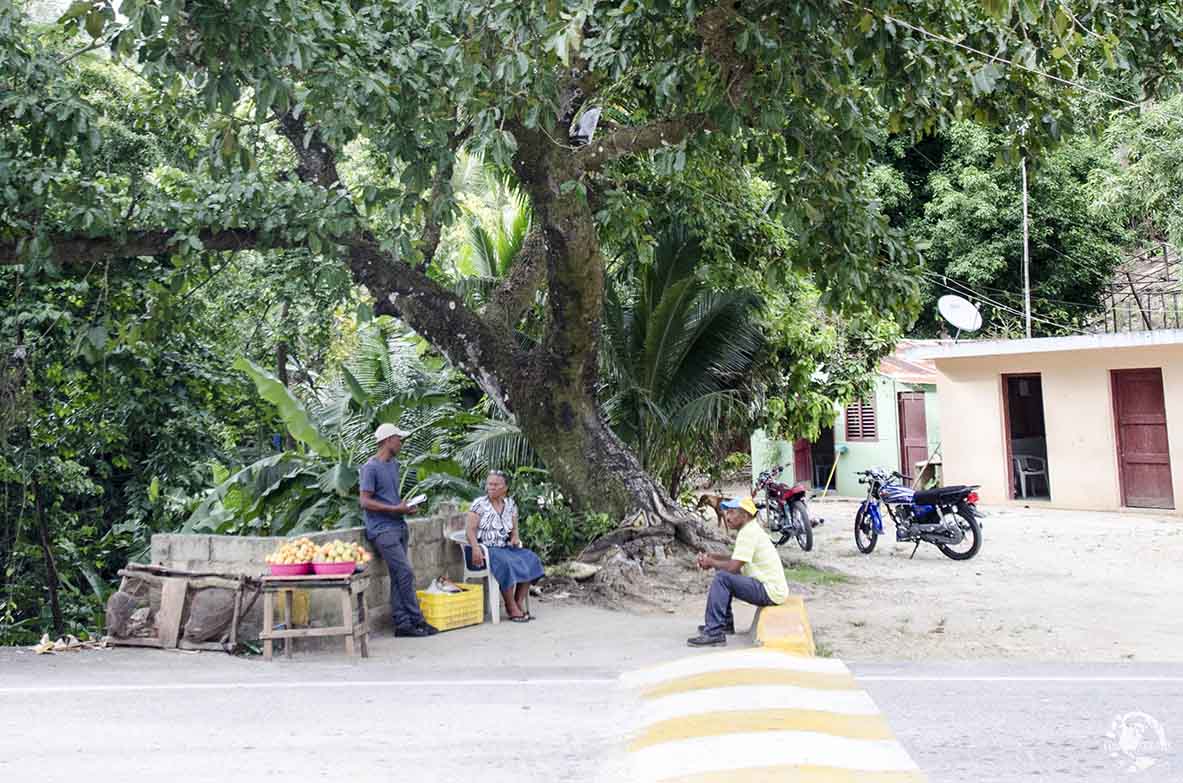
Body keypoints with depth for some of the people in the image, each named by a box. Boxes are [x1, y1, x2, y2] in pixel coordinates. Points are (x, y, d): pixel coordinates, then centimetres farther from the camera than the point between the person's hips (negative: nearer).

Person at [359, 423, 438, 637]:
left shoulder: (394, 464, 16)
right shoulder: (371, 468, -10)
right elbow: (365, 502, -15)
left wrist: (405, 506, 6)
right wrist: (395, 509, -16)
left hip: (398, 527, 8)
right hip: (383, 529, -8)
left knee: (398, 577, 7)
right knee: (406, 573, -10)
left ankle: (402, 624, 9)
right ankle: (417, 621, -3)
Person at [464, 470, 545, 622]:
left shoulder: (511, 505, 12)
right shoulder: (479, 504, -3)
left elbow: (514, 529, 20)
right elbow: (470, 530, -9)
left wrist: (515, 538, -4)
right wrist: (475, 549, -26)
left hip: (504, 548, 6)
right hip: (484, 549, -6)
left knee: (530, 559, -16)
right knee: (505, 563, -34)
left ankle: (520, 603, -15)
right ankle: (511, 608, -22)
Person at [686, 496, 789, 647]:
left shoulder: (748, 532, -18)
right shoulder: (750, 529, 13)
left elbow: (734, 566, -24)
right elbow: (737, 560, 21)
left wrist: (711, 563, -6)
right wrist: (712, 557, 7)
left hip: (771, 591, -11)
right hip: (769, 586, 11)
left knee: (722, 577, -20)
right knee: (724, 571, 17)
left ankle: (714, 633, -19)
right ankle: (726, 623, 22)